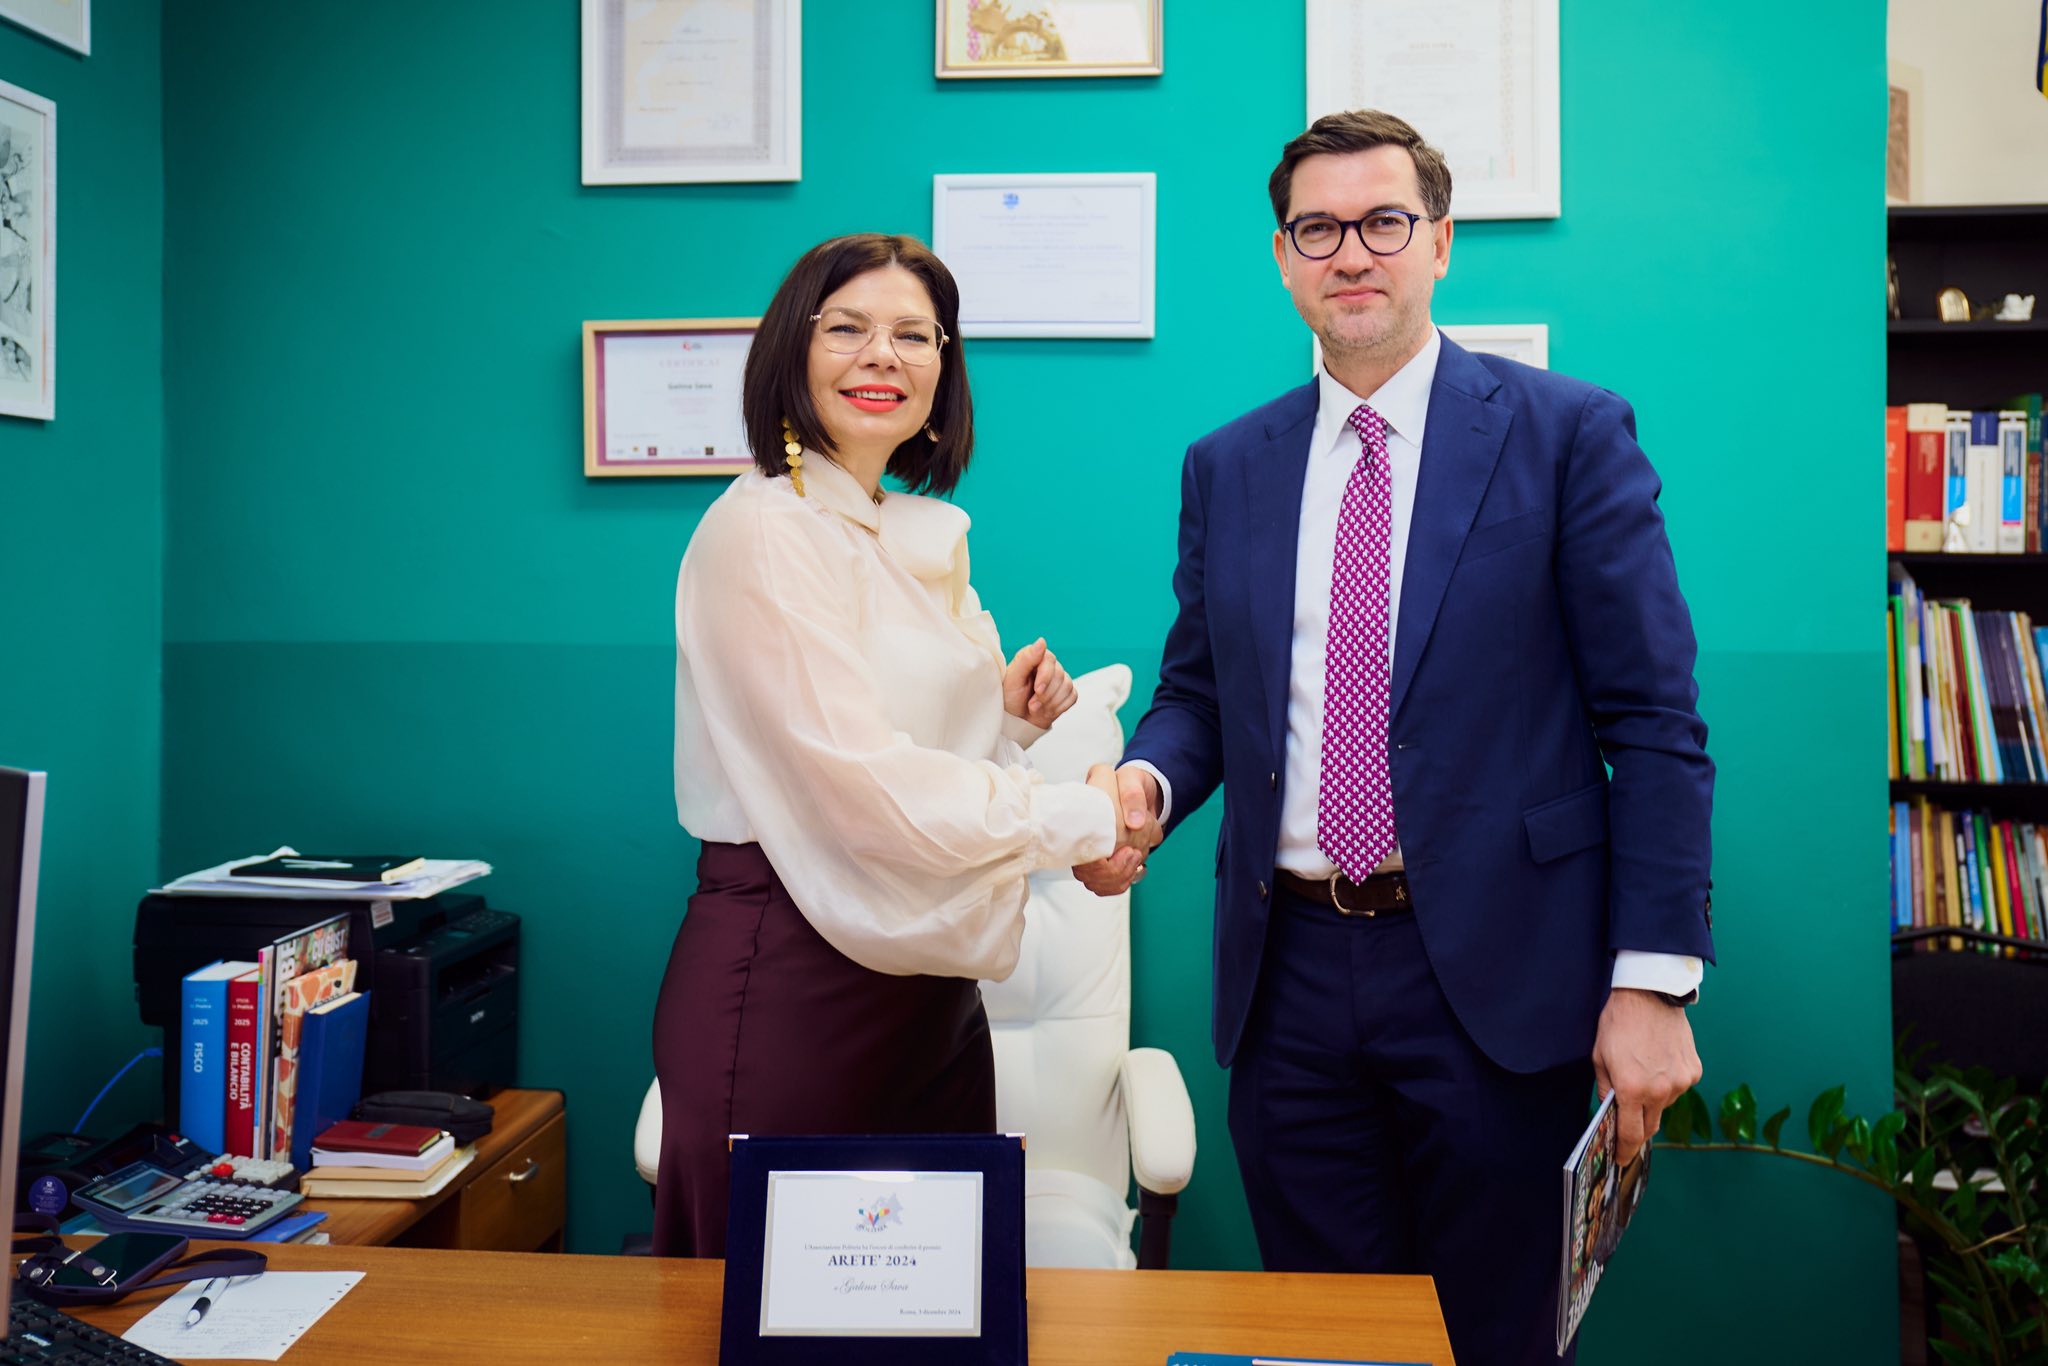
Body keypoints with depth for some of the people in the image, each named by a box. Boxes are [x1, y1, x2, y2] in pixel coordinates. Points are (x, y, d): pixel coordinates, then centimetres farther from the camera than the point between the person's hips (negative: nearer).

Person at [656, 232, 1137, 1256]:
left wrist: (1009, 716, -1)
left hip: (927, 983, 8)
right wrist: (1080, 819, -13)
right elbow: (863, 787, -20)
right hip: (788, 980, -7)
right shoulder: (762, 531, -13)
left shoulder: (924, 538, 12)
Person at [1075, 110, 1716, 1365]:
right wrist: (1146, 782, -10)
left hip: (1490, 976, -3)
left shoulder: (1568, 433, -2)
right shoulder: (1225, 467, 9)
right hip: (1292, 978, 3)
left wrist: (1655, 979, -10)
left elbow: (1653, 721, -5)